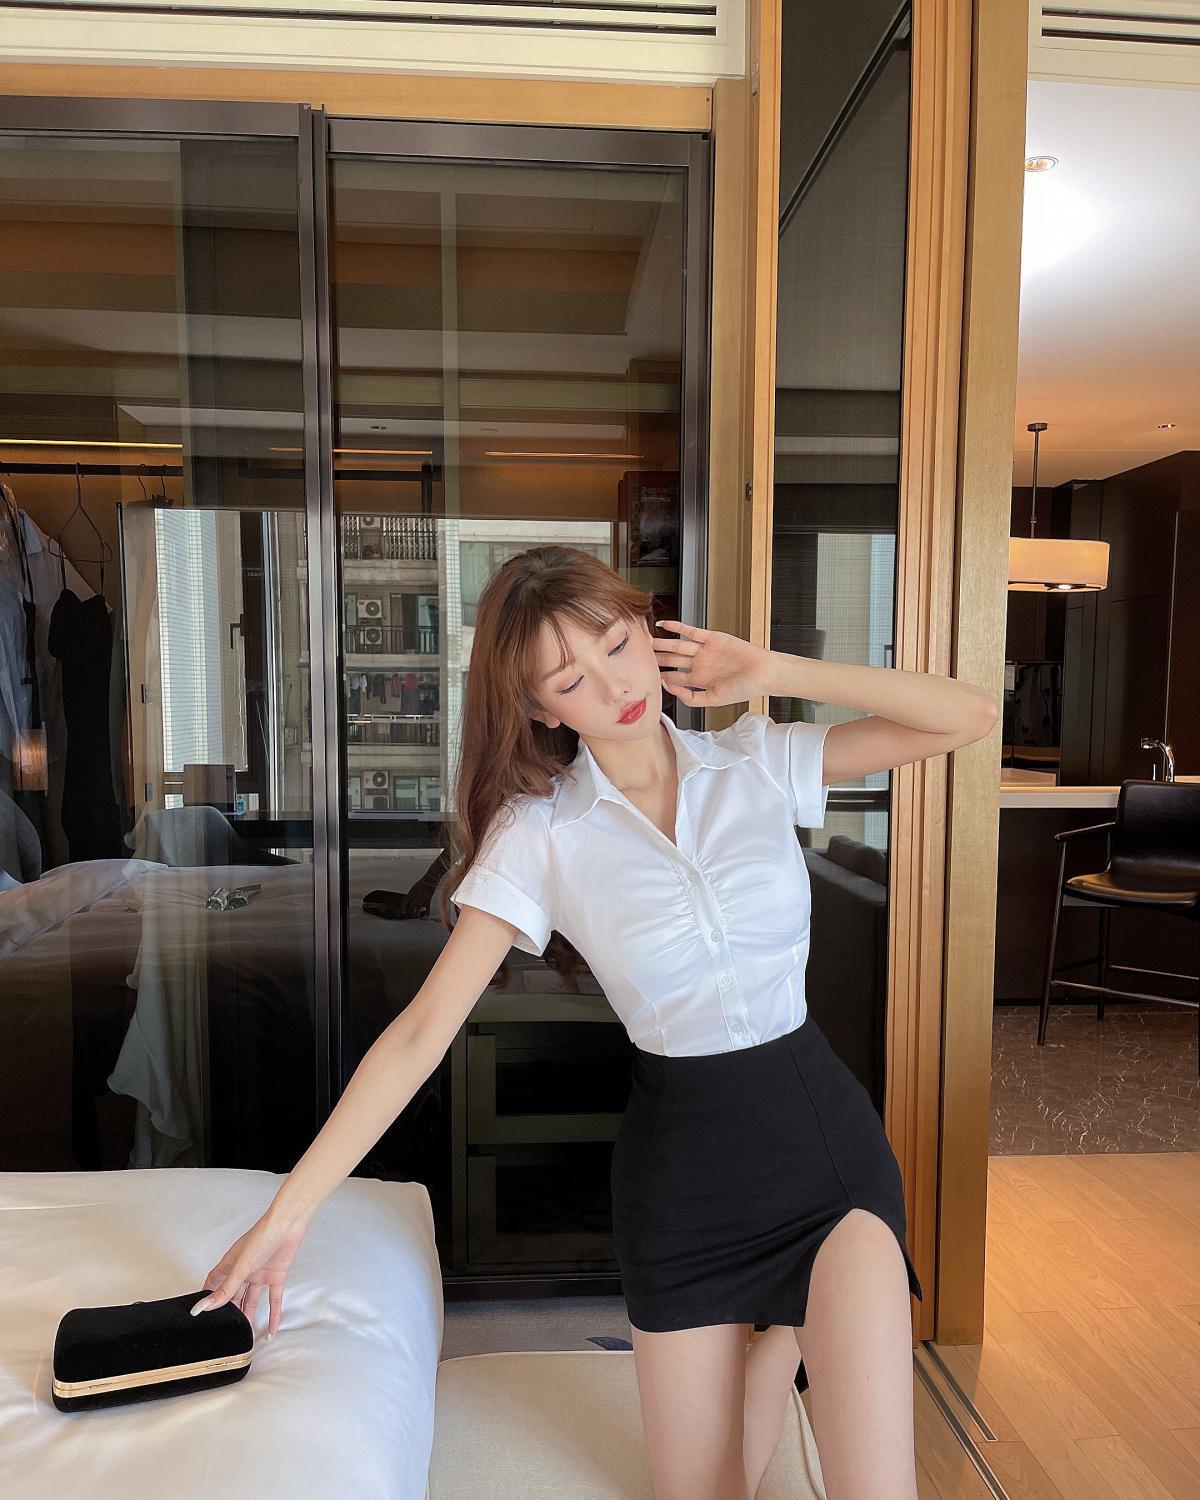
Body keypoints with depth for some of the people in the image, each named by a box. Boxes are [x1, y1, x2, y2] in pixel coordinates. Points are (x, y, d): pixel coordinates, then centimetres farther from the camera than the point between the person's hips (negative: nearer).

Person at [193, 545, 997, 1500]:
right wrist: (287, 1214, -14)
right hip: (683, 1162, 0)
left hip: (826, 1129, 1)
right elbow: (423, 1030, -11)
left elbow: (972, 716, -7)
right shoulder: (538, 832, -10)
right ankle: (787, 1331, 41)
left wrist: (775, 670, -13)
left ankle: (802, 1330, 27)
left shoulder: (758, 762, -4)